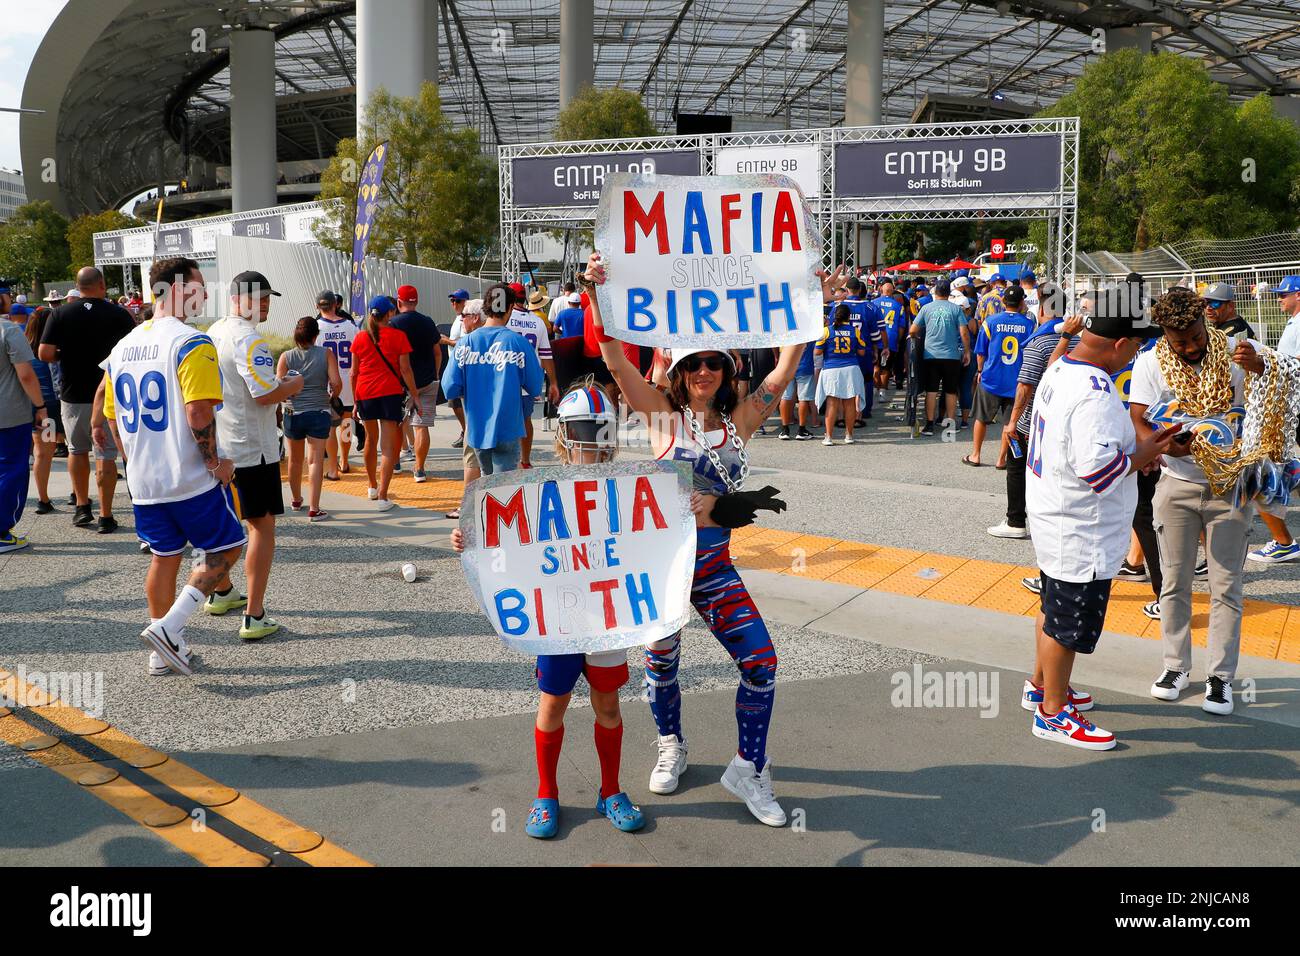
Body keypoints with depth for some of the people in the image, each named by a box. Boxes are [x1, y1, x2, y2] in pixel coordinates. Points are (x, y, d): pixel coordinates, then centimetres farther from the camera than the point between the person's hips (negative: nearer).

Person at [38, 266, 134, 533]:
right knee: (106, 454, 2)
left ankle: (82, 507, 22)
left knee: (77, 450, 19)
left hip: (73, 395, 2)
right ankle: (105, 516, 2)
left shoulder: (60, 314, -3)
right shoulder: (119, 314, -6)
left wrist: (65, 355, 10)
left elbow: (45, 353, -10)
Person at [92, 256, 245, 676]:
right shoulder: (192, 343, -15)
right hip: (193, 480, -7)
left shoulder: (123, 347, 11)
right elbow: (198, 413, -23)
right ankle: (169, 627, -4)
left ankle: (164, 652, 24)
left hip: (143, 482, 7)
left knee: (164, 557, 17)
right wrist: (215, 462, -12)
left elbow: (112, 415, 17)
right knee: (226, 548, 8)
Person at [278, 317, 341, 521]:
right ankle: (314, 508, -8)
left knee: (295, 460, 18)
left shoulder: (286, 357, -3)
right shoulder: (326, 354, -5)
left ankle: (296, 500, 36)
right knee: (315, 460, -2)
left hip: (293, 414, 2)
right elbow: (336, 383, -11)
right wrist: (332, 396, 9)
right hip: (319, 413, -2)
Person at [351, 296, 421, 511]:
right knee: (388, 447, -3)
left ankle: (373, 487, 36)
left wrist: (355, 400, 16)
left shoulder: (360, 337, 6)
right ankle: (382, 497, -10)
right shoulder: (398, 336, -3)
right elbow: (405, 370, -5)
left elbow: (354, 373, 8)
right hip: (390, 393, -3)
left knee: (371, 440, 22)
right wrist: (415, 396, 2)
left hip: (365, 393, 4)